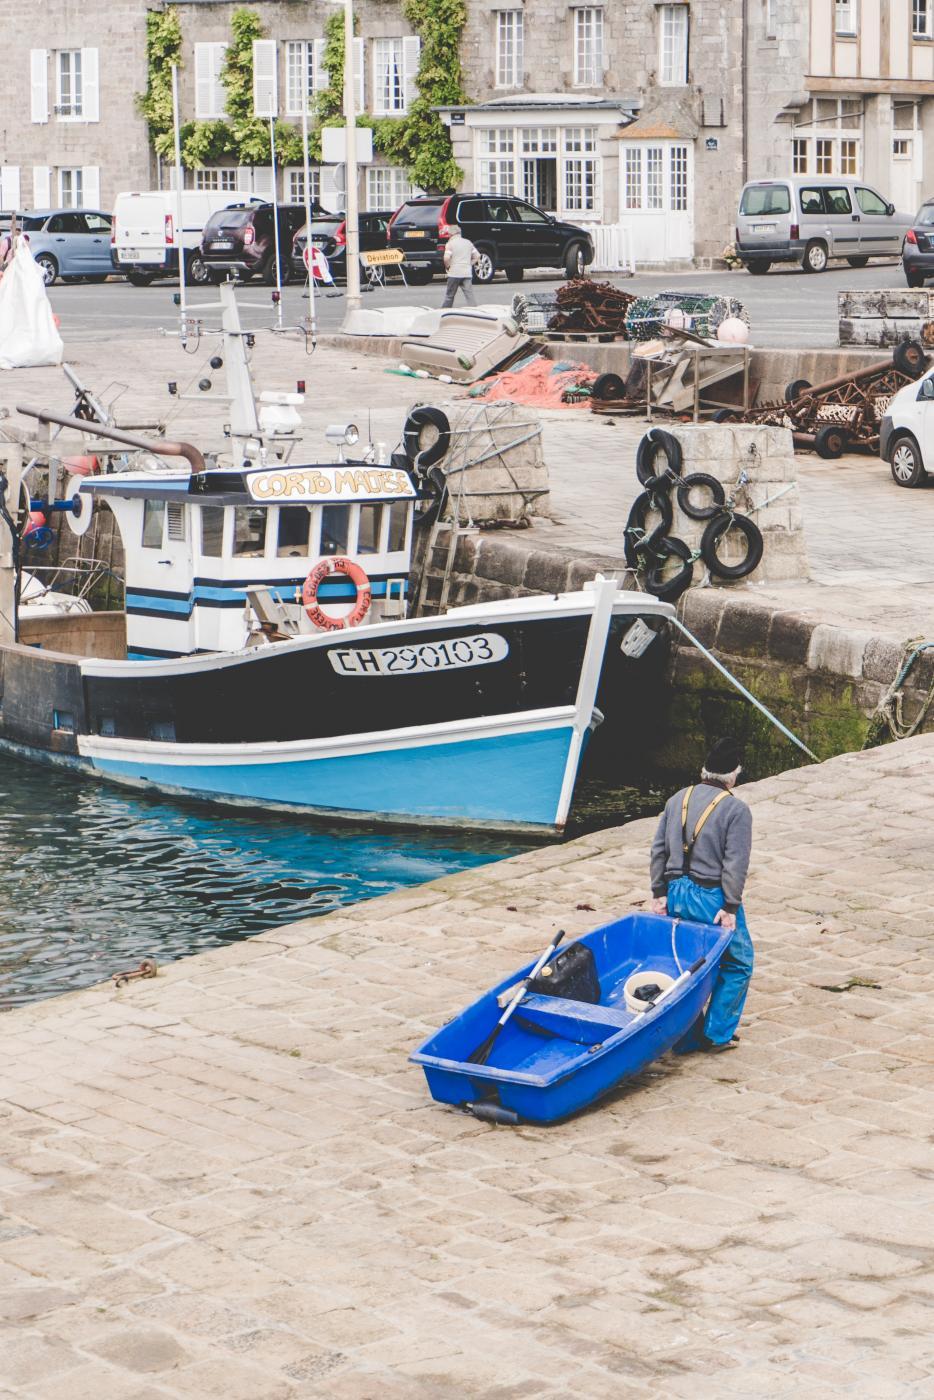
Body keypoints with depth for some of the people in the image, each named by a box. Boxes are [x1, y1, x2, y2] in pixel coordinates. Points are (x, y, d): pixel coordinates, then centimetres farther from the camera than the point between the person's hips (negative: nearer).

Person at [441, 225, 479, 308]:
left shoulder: (451, 243, -5)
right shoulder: (468, 242, 11)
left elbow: (446, 258, -18)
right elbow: (477, 256, 11)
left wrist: (447, 267, -1)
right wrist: (470, 264, 13)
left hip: (454, 273, -4)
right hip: (467, 273, 4)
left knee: (449, 296, 8)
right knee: (470, 295, -3)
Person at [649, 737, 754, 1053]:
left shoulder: (677, 800, 8)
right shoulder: (736, 810, -11)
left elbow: (658, 850, 8)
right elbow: (735, 863, -16)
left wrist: (659, 893, 12)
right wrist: (730, 907, -14)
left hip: (676, 893, 6)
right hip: (711, 897, -6)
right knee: (737, 965, 11)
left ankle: (687, 1038, 18)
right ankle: (717, 1034, 10)